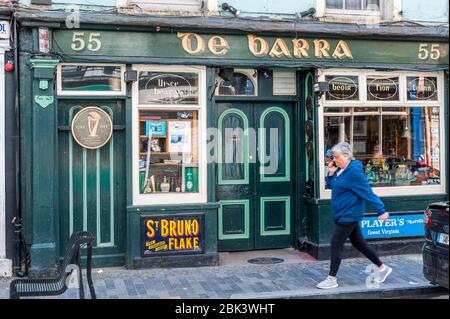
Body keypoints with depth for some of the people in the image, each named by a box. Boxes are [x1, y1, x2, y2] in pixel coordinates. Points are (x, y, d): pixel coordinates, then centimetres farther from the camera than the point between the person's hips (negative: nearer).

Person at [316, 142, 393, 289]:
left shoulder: (354, 172, -20)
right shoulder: (340, 170, 8)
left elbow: (368, 192, -20)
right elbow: (331, 185, 18)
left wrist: (381, 211, -18)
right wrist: (331, 173, 0)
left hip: (349, 215, -10)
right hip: (342, 214, 10)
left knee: (336, 243, -6)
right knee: (358, 243, 17)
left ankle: (332, 279, 3)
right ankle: (382, 268, 31)